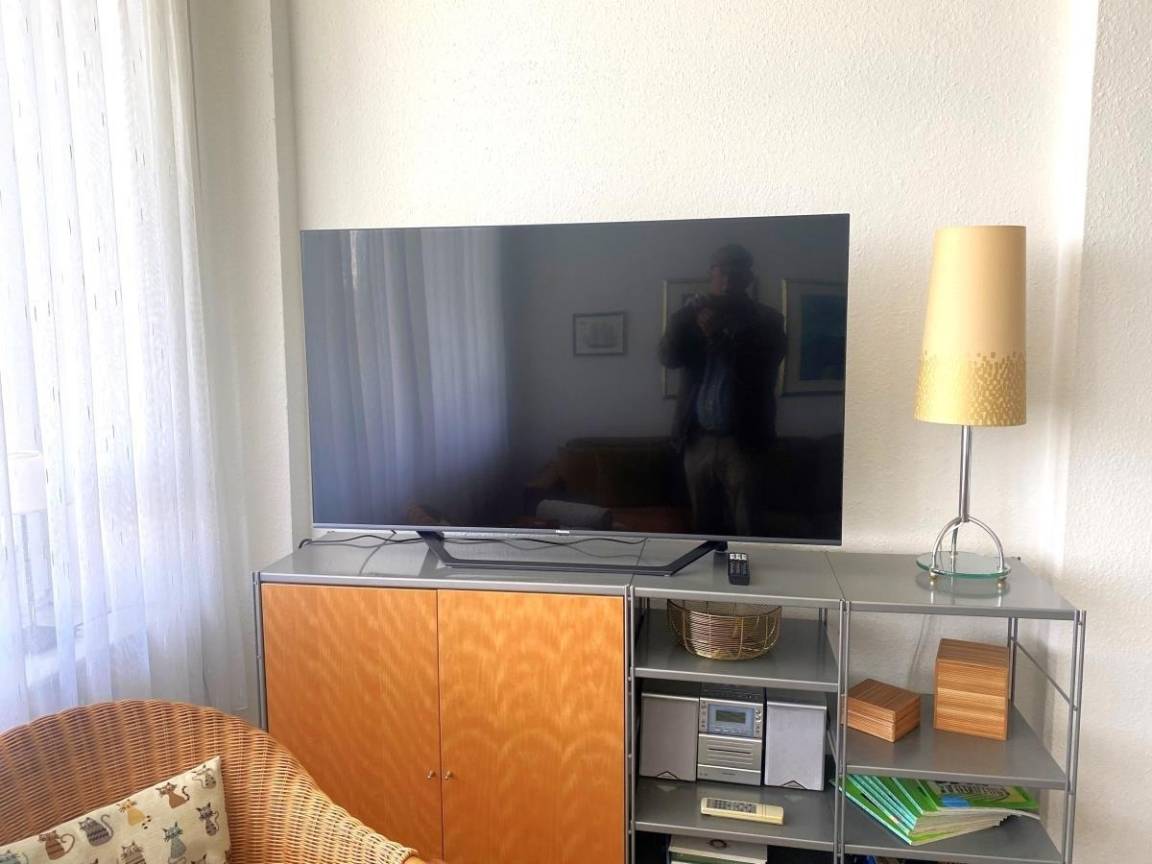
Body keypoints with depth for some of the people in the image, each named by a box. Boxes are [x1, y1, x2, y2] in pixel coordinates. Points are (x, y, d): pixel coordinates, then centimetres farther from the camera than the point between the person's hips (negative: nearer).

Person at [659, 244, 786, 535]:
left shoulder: (766, 320, 2)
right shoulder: (693, 317, 11)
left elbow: (761, 373, -10)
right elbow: (668, 357, -3)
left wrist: (718, 336, -18)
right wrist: (686, 315, -19)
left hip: (742, 442, -2)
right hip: (697, 440, 3)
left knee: (744, 529, -3)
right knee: (703, 524, 9)